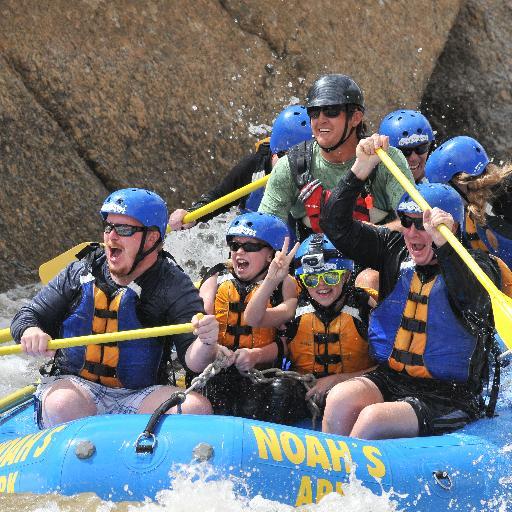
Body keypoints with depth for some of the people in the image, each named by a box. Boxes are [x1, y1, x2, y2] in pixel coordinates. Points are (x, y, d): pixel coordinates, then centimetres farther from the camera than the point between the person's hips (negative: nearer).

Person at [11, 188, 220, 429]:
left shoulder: (173, 286, -2)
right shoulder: (79, 274, 5)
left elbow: (194, 362, -12)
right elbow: (25, 317, 10)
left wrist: (206, 344, -37)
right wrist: (30, 332, -16)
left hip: (137, 397, 0)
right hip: (72, 384, 0)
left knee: (197, 408, -28)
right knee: (64, 405, -35)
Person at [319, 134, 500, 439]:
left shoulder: (479, 267, -8)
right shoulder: (395, 251, 8)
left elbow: (472, 306, -30)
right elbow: (336, 226, 5)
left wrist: (442, 244, -37)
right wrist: (362, 168, -4)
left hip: (451, 398, -5)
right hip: (389, 378, 5)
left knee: (373, 420, -29)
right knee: (341, 399, -26)